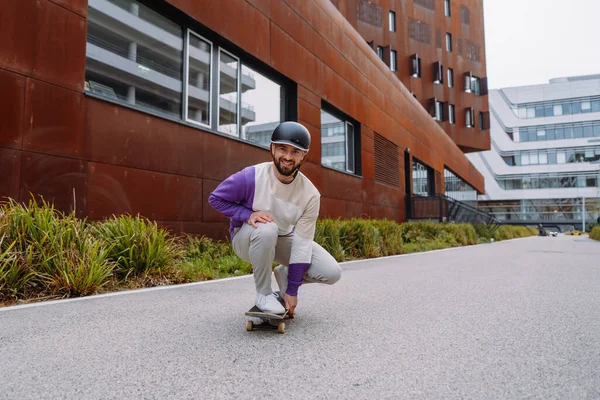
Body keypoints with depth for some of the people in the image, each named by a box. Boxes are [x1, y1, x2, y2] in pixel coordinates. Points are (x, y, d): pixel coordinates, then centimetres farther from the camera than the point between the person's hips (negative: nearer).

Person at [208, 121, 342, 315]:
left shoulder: (310, 194, -20)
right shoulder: (251, 177, -26)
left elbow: (302, 244, -19)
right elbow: (215, 198, -12)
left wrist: (292, 290, -17)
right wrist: (247, 214, -30)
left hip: (283, 239, 3)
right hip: (246, 237, -2)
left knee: (331, 272, -14)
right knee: (266, 229, -40)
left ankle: (283, 274, 14)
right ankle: (263, 294, -17)